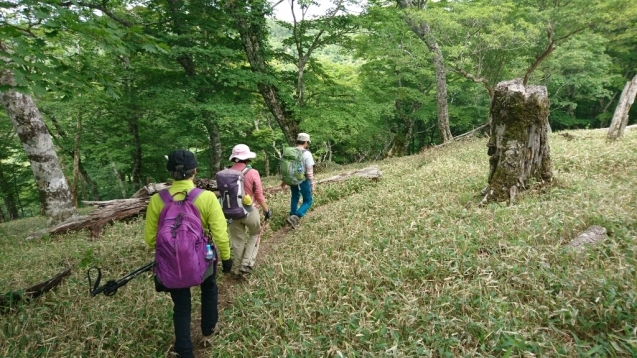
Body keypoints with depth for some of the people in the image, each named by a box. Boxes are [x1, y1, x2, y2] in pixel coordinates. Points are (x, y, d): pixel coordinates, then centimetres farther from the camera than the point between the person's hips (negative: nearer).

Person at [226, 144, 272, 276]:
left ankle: (237, 269, 29)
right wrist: (267, 210, 4)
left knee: (237, 241, 17)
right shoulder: (252, 173, -15)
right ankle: (246, 263, 14)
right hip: (250, 211, -3)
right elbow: (259, 196, -10)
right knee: (255, 234, 23)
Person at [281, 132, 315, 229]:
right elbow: (310, 172, -19)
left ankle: (293, 217, 35)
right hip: (303, 181, -6)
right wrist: (312, 185, -12)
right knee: (308, 201, 7)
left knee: (295, 197, 27)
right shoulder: (307, 154, -18)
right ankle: (295, 218, -11)